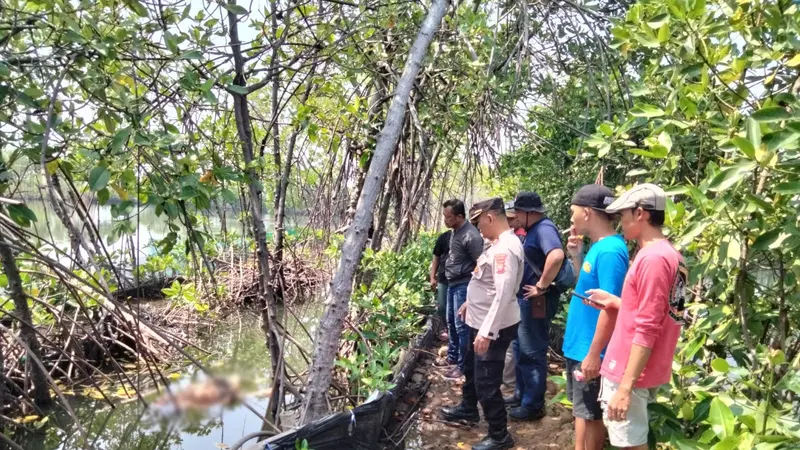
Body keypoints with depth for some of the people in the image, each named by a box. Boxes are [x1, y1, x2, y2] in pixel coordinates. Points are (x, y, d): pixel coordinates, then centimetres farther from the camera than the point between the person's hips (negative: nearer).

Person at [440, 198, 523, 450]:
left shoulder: (506, 248, -25)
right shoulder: (499, 244, 9)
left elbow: (503, 294, -30)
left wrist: (486, 332, -31)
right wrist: (471, 303, 31)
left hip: (494, 327, -11)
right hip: (481, 321, 11)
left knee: (486, 382, -1)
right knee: (471, 369, 27)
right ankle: (468, 410, 48)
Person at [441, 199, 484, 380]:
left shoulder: (471, 236, -21)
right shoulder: (455, 231, 6)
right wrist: (449, 278, 15)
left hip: (464, 285, -10)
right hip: (452, 283, 10)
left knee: (462, 325, -3)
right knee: (451, 322, 20)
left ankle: (463, 365, 8)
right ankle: (452, 357, 35)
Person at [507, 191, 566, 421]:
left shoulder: (544, 228, -19)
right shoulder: (534, 230, 13)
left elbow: (556, 256, -37)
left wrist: (541, 287, -28)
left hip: (536, 301, -11)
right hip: (525, 299, 11)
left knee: (532, 352, 0)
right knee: (520, 348, 20)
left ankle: (533, 405, 12)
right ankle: (522, 394, 34)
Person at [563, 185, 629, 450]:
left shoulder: (609, 251, -22)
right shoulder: (598, 246, 7)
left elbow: (611, 307, -24)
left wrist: (594, 353, -22)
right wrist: (577, 256, 4)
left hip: (590, 350, -9)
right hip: (579, 344, 9)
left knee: (590, 412, 5)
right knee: (582, 408, 20)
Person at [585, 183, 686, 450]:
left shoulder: (652, 258, -20)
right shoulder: (668, 255, 11)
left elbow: (647, 330, -23)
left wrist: (626, 386, -22)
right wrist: (614, 302, 9)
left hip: (630, 372, -10)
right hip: (633, 369, 10)